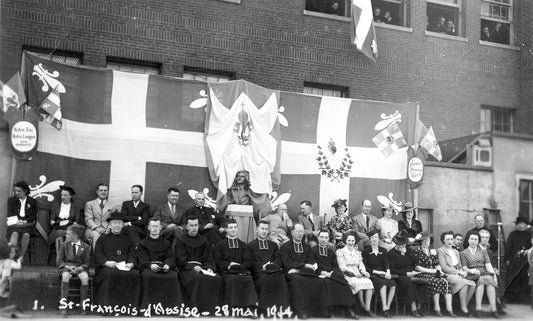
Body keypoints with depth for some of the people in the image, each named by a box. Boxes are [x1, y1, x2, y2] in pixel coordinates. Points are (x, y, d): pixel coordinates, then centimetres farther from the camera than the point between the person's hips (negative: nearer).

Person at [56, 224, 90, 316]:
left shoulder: (86, 247, 6)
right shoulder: (64, 245, 11)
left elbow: (87, 263, 3)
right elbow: (58, 261, 6)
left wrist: (80, 268, -19)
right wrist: (67, 267, -14)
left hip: (80, 268, -1)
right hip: (66, 267, 1)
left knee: (85, 278, -35)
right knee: (65, 276, -36)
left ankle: (83, 306, -23)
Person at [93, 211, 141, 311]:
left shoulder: (127, 239, 26)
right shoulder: (103, 238, 20)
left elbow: (132, 253, 16)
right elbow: (98, 254, 8)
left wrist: (131, 263, -7)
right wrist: (106, 262, -12)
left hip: (125, 266, 2)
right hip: (107, 266, -1)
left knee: (135, 275, -31)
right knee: (110, 275, -37)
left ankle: (130, 306, -27)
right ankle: (109, 305, -32)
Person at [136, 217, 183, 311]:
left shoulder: (166, 243, 23)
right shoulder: (142, 244, 17)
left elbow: (170, 258, 8)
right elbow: (142, 260, 3)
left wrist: (168, 265, -16)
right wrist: (150, 265, -20)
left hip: (164, 268, 1)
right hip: (148, 268, -1)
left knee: (173, 276, -32)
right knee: (149, 276, -37)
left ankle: (173, 305, -27)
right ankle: (149, 305, -30)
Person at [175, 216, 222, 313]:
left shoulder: (204, 241, 20)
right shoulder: (181, 241, 9)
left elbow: (209, 259, 14)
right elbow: (180, 261, -2)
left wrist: (210, 268, -8)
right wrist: (193, 267, -18)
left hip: (202, 268, 3)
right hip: (186, 268, -3)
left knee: (217, 278, -28)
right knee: (197, 278, -38)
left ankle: (212, 307, -24)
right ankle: (196, 308, -35)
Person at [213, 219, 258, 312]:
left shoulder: (243, 245, 23)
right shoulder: (220, 245, 18)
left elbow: (248, 263, 12)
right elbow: (217, 261, 6)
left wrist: (234, 266, -5)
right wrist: (229, 264, -10)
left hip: (242, 272, 2)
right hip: (227, 273, -2)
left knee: (249, 280, -31)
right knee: (232, 280, -35)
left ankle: (251, 308, -35)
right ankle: (231, 307, -36)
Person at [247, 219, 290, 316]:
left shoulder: (274, 245, 28)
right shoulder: (251, 245, 19)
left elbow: (279, 261, 15)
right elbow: (251, 263, 6)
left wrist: (270, 265, -6)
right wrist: (262, 266, -10)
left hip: (274, 271, 2)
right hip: (259, 273, -2)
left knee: (281, 279, -32)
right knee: (265, 280, -37)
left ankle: (282, 311, -33)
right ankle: (265, 313, -36)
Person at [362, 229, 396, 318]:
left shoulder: (383, 251, 18)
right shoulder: (365, 251, 7)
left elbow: (386, 264, 8)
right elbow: (366, 268, 0)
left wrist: (388, 272, -14)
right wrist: (378, 272, -10)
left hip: (383, 275, 4)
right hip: (372, 276, -3)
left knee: (393, 284, -27)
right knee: (383, 284, -33)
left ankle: (388, 307, -17)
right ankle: (384, 308, -28)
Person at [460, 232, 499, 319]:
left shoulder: (483, 251, 23)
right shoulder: (463, 253, 15)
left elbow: (488, 265, 9)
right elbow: (464, 268, 5)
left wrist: (494, 274, -8)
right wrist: (471, 270, -16)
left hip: (485, 273, 2)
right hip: (473, 275, -2)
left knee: (490, 279, -33)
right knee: (481, 280, -36)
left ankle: (493, 309, -40)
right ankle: (478, 309, -38)